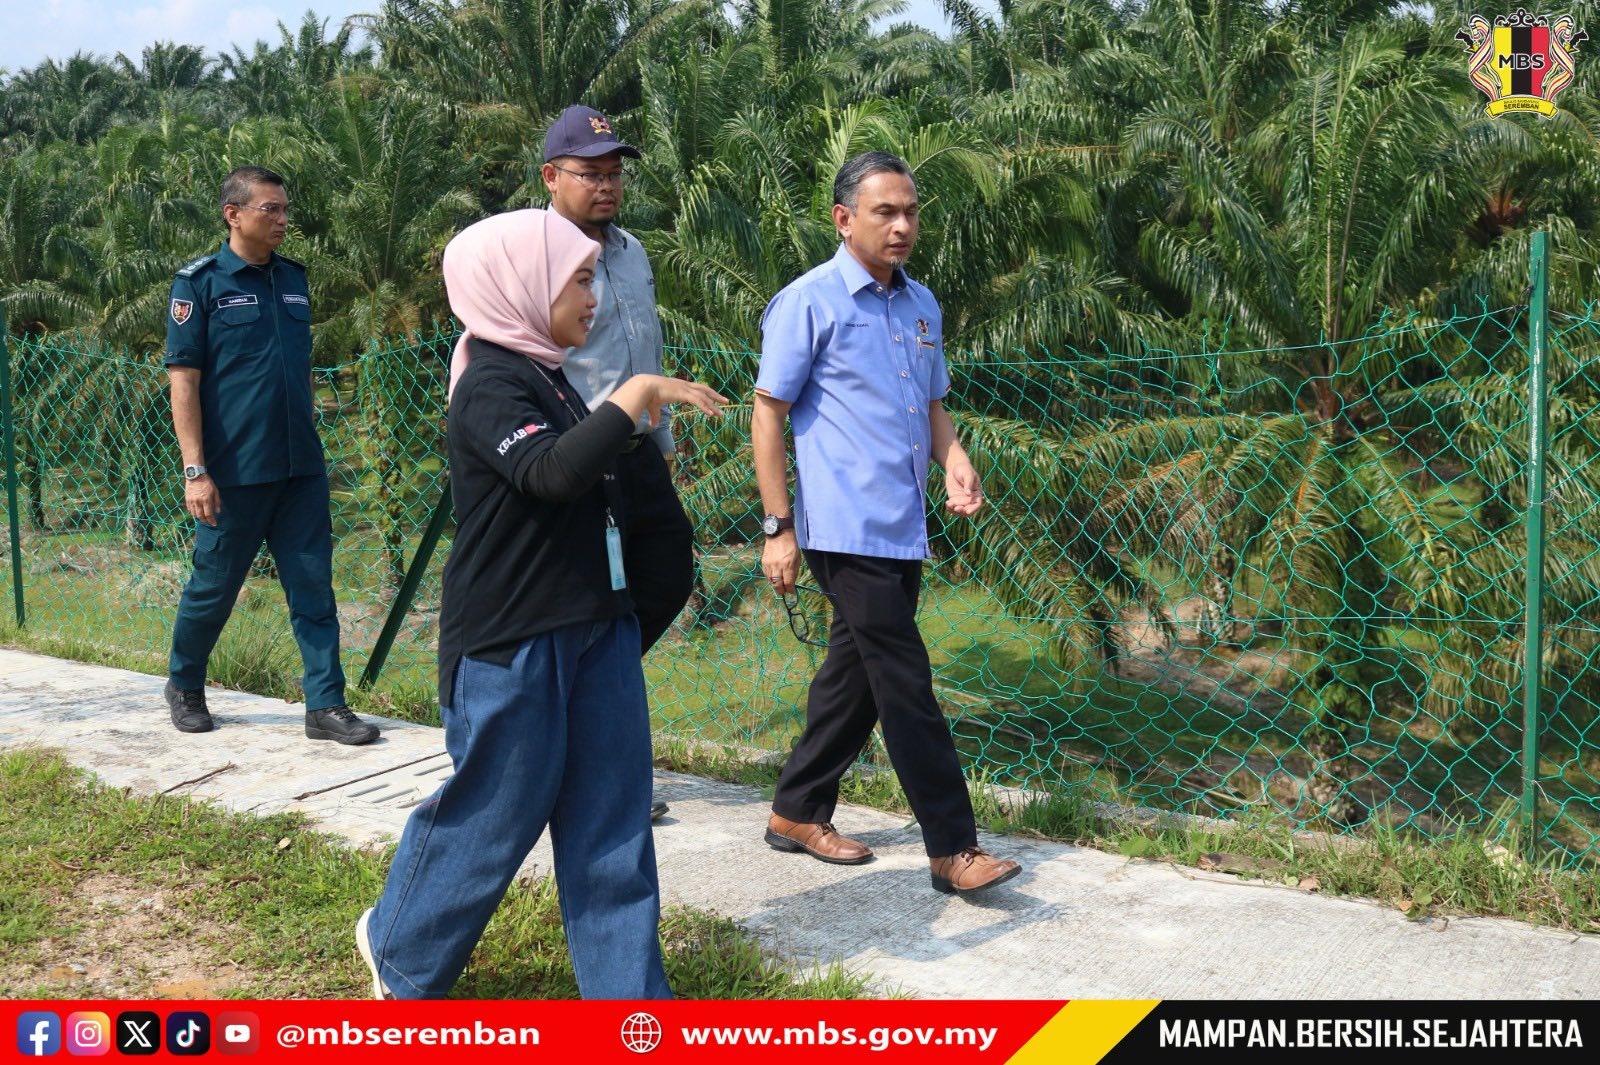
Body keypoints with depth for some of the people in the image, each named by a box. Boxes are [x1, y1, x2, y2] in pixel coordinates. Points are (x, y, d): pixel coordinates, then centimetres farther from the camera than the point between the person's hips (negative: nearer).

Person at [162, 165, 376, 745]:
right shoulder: (201, 282, -4)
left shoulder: (294, 278, 12)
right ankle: (185, 687, 30)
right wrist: (195, 470, -14)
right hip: (234, 470, -4)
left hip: (301, 468, 5)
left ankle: (326, 704, 5)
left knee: (313, 587, 1)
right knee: (214, 587, 8)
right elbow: (184, 379, -8)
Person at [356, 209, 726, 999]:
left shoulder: (545, 377, 13)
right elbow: (554, 472, -34)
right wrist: (639, 391, -28)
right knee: (493, 813, 6)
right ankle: (400, 948, 31)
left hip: (595, 628, 9)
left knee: (610, 813, 8)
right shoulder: (490, 386, -16)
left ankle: (626, 989, 17)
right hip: (512, 640, -8)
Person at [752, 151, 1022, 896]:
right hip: (845, 529, -7)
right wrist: (778, 528, -11)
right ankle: (953, 849, -1)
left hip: (904, 529, 7)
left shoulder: (921, 305, 14)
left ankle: (798, 813, 28)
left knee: (855, 676, 14)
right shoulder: (809, 302, -7)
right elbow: (767, 413, -6)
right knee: (905, 682, -7)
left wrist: (956, 462, 1)